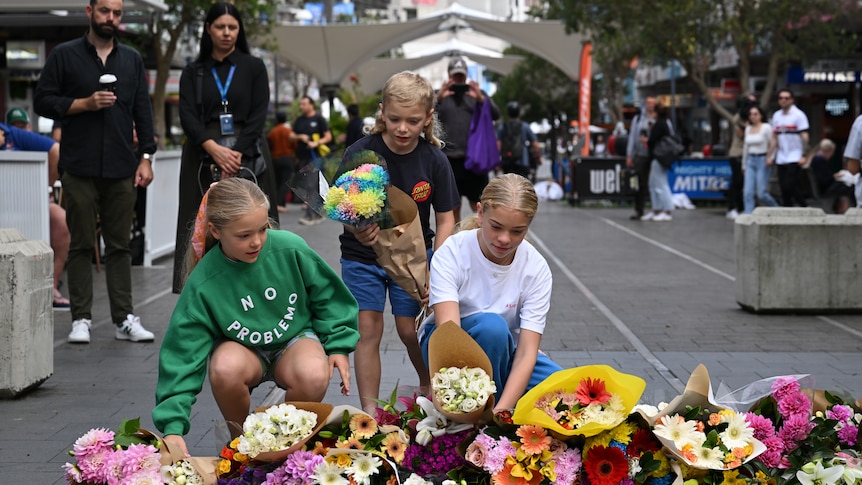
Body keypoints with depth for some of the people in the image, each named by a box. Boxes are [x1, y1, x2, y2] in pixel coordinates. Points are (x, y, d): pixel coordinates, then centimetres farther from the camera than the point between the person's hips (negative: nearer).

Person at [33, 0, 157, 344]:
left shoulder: (132, 60, 14)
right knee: (81, 244, 1)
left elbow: (143, 110, 14)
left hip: (122, 168, 2)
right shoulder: (64, 56, 4)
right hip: (80, 169, -2)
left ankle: (125, 319, 6)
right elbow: (42, 101, 1)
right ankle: (81, 319, 6)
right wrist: (85, 103, -12)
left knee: (120, 246, 4)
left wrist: (146, 156, 5)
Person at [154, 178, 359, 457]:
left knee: (314, 375, -36)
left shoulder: (290, 249, -20)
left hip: (294, 337, 1)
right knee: (225, 368, -38)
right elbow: (183, 353, -20)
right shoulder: (202, 284, -22)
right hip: (241, 347, 0)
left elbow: (327, 295, -1)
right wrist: (172, 426, -27)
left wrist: (339, 346, -4)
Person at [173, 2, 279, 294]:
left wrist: (237, 155, -14)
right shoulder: (193, 73, 12)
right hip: (204, 159, 1)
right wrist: (215, 150, -16)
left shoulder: (254, 68, 9)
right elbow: (187, 116, 0)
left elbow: (258, 116, 0)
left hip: (246, 157, -1)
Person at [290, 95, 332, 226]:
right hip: (302, 157, 6)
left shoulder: (319, 119, -1)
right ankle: (318, 214, 17)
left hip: (315, 157, -6)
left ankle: (310, 215, -14)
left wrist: (316, 143, -18)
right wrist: (300, 137, -7)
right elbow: (291, 136, 13)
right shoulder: (299, 120, 15)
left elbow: (328, 137, -3)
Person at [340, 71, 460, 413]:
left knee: (411, 331, 1)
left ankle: (429, 388, 29)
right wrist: (357, 229, -38)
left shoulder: (434, 160, -10)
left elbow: (445, 219, -4)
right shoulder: (360, 153, -15)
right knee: (367, 331, -3)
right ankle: (369, 411, 6)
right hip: (363, 257, 0)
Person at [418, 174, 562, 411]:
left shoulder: (536, 269, -16)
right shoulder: (451, 253, -23)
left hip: (503, 352, 3)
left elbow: (526, 353, -23)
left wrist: (501, 411, -40)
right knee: (492, 324, -36)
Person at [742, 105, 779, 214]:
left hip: (762, 160, -5)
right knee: (748, 192, -6)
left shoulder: (766, 127, -5)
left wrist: (769, 157, -14)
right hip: (750, 161, 5)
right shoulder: (748, 128, 12)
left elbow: (772, 145, -3)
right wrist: (744, 164, 17)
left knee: (761, 194, -6)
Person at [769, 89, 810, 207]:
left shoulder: (798, 115, -4)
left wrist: (803, 155, -16)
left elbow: (804, 136, -8)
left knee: (790, 186, -13)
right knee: (783, 189, 5)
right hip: (781, 159, 6)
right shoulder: (776, 116, 14)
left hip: (794, 158, -6)